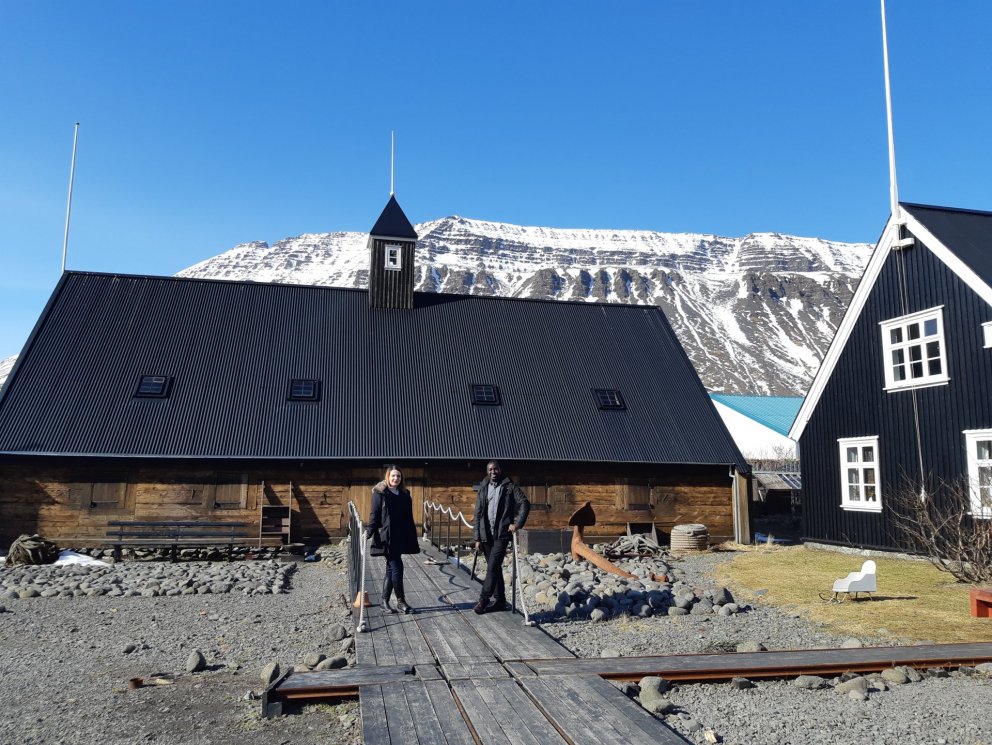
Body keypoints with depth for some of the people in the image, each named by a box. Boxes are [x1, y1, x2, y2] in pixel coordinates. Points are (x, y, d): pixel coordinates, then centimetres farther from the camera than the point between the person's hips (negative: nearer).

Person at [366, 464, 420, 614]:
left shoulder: (404, 494, 11)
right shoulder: (380, 493, -4)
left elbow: (409, 518, 13)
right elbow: (374, 514, -7)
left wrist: (413, 538, 10)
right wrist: (370, 531, -19)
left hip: (400, 538, 6)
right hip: (386, 537, -6)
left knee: (391, 569, 11)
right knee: (397, 567, -6)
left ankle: (384, 600, 21)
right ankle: (401, 602, 3)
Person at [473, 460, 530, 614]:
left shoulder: (510, 487, -1)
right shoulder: (483, 489, 9)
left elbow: (525, 503, -4)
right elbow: (478, 514, 9)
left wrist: (518, 524, -13)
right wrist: (477, 538, 5)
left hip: (502, 534, -4)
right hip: (486, 535, 4)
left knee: (492, 567, -12)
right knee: (495, 568, 11)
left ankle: (483, 600, -8)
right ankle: (500, 600, 20)